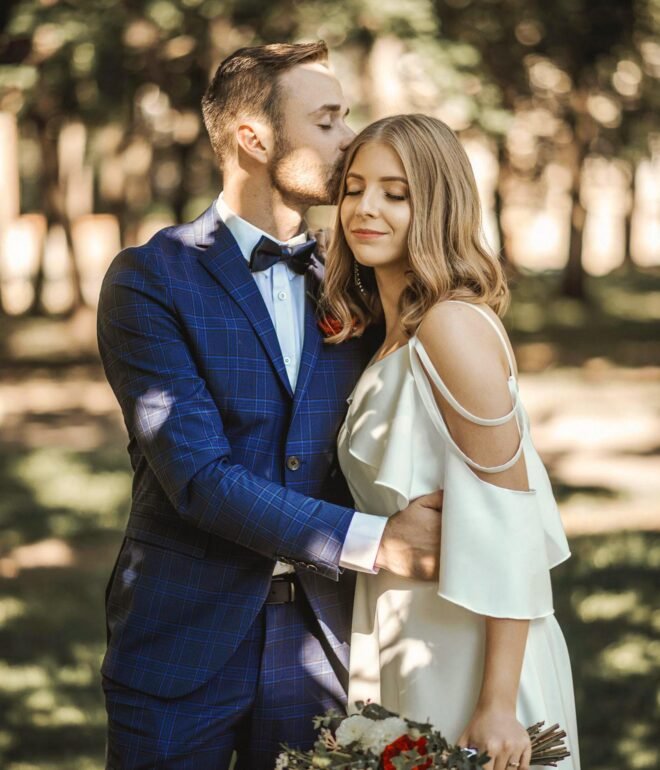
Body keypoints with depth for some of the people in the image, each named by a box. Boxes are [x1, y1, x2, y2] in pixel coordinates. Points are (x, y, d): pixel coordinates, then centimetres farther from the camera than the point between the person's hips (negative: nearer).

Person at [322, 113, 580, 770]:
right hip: (410, 646, 8)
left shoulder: (453, 326, -16)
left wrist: (498, 705, -21)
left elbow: (509, 523, -19)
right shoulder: (392, 334, 11)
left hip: (467, 659, -8)